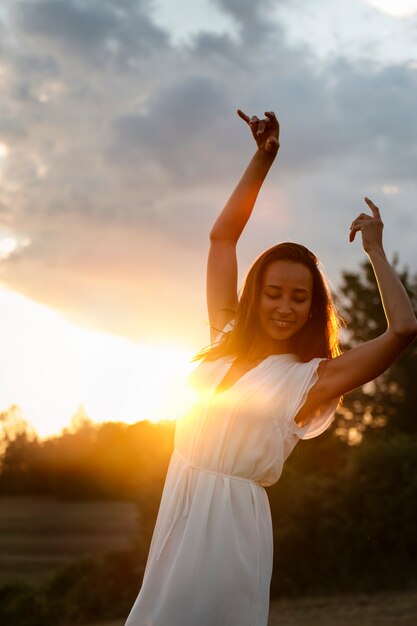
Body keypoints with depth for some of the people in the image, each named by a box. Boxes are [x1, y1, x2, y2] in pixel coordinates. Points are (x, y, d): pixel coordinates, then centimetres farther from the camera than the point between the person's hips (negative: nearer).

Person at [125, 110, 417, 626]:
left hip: (232, 516, -5)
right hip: (177, 505, 5)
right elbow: (222, 237, 14)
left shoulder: (311, 376, -3)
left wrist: (374, 252, -3)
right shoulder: (227, 340, 11)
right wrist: (263, 158, 11)